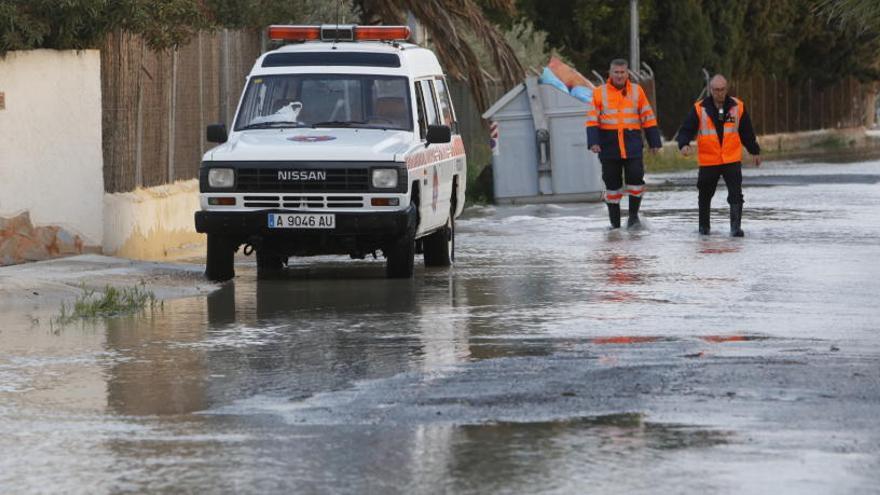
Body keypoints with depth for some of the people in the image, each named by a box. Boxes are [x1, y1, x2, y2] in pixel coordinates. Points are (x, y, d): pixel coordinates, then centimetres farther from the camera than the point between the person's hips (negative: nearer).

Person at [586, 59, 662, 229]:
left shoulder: (636, 91, 7)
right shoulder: (599, 93, 4)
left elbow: (648, 118, 11)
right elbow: (592, 120, -1)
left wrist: (654, 142, 9)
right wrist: (593, 142, -14)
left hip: (632, 145, 0)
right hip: (609, 145, 0)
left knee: (635, 177, -11)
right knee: (612, 183, 4)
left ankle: (633, 215, 8)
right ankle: (615, 223, 13)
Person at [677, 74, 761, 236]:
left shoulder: (737, 106, 1)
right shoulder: (700, 109, -5)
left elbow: (747, 132, 12)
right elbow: (686, 130, -6)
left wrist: (755, 151, 20)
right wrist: (684, 144, -26)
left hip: (732, 160, 0)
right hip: (708, 161, 0)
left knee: (736, 194, -14)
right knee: (705, 195, 13)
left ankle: (736, 227, -12)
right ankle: (704, 226, 31)